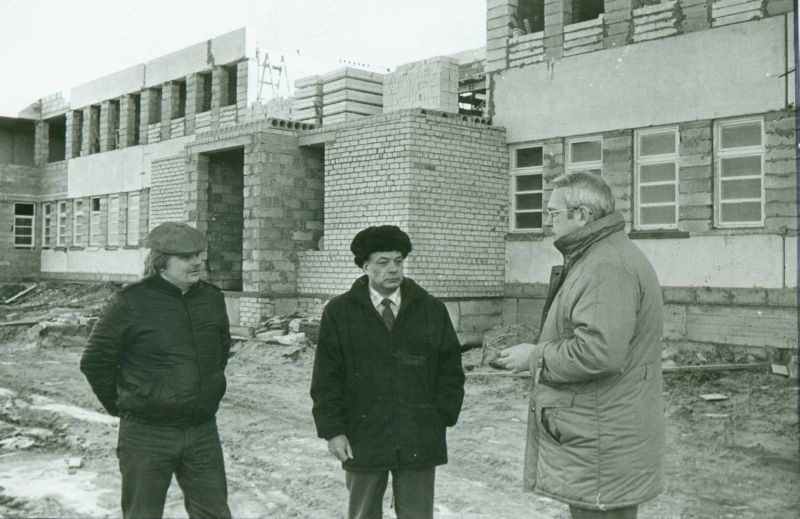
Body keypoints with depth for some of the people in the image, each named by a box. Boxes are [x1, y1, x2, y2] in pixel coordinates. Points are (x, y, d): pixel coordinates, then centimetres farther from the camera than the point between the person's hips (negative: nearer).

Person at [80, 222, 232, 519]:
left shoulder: (212, 299, 3)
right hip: (146, 435, -4)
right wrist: (119, 405, 0)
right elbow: (95, 361, -5)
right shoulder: (131, 302, -12)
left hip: (203, 432, 4)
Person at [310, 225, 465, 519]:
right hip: (362, 440, -1)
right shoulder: (339, 312, 1)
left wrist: (443, 417, 0)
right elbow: (326, 378, 0)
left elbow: (450, 370, 8)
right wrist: (332, 430, -6)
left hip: (419, 441, 1)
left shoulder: (432, 310, 5)